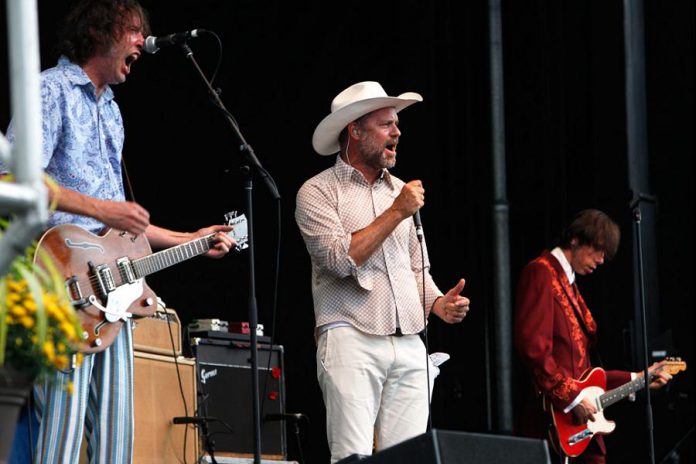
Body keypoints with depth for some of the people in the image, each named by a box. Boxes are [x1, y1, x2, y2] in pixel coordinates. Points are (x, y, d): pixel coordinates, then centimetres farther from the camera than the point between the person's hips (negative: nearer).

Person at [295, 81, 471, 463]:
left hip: (408, 344, 5)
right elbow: (340, 259, -13)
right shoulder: (319, 192, 1)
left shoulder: (398, 190, 19)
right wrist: (396, 213, -9)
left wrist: (437, 303, 5)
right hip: (351, 341, -5)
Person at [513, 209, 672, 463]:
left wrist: (635, 380, 21)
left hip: (580, 423, 9)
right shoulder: (541, 273, -6)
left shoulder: (569, 284, 22)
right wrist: (572, 397, -19)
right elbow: (533, 348, -19)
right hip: (553, 423, -9)